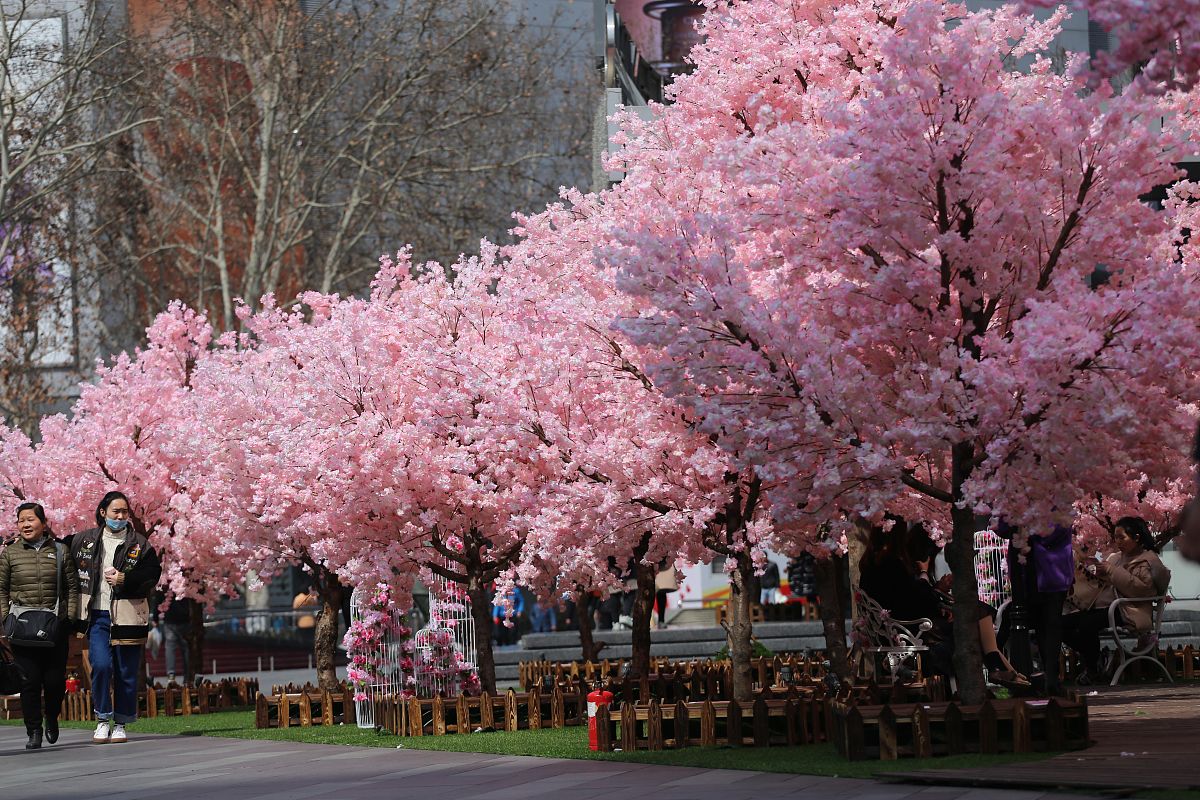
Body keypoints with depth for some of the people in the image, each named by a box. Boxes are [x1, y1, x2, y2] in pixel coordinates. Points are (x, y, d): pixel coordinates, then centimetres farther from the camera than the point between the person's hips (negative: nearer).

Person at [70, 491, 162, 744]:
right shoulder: (84, 540, 9)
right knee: (101, 665, -14)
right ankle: (103, 719, 1)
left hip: (126, 616, 0)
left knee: (126, 672, 3)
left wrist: (126, 580, -16)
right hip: (96, 615, 0)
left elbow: (152, 574, -3)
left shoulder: (140, 544, 4)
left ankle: (120, 724, 16)